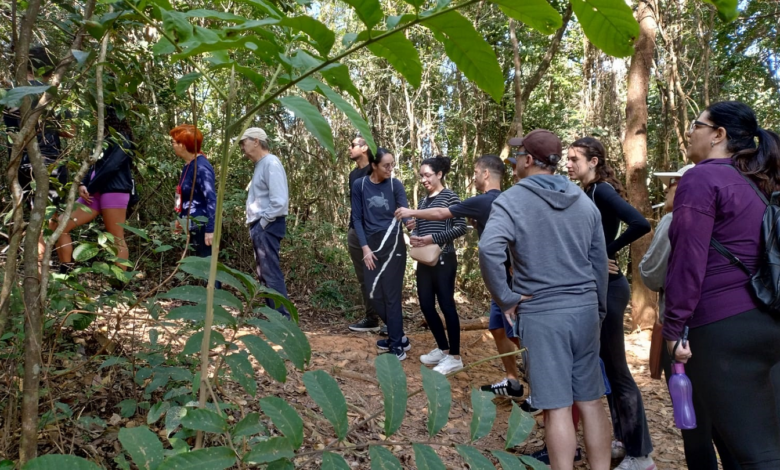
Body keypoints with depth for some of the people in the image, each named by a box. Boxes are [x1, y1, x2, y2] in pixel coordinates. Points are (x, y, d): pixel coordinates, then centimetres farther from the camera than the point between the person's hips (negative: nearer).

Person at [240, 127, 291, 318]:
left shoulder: (270, 163, -12)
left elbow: (279, 201, -22)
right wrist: (255, 224, 11)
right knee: (265, 274, 13)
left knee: (271, 273, -10)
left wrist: (263, 222, -15)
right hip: (260, 226, 10)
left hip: (267, 227, -10)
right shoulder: (260, 165, 17)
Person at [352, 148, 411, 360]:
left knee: (390, 293, -2)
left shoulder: (395, 185, -3)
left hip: (393, 244, -3)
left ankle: (397, 346, 7)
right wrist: (365, 247, -5)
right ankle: (399, 337, 24)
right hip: (372, 245, 3)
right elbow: (357, 218, 2)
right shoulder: (359, 185, 0)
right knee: (375, 295, 6)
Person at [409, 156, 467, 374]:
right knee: (426, 305, 8)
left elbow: (461, 228, -13)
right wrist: (413, 237, -3)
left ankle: (454, 357, 9)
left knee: (446, 305, -3)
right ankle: (443, 349, 25)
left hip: (443, 259, -7)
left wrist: (433, 238, -19)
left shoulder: (450, 196, -5)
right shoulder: (423, 201, 15)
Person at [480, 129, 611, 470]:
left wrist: (505, 298, -15)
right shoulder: (584, 201, 11)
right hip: (584, 309, 6)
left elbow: (489, 249, -26)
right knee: (590, 402, 14)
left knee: (557, 408, 2)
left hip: (542, 313, -5)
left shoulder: (512, 200, -8)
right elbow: (600, 261, 15)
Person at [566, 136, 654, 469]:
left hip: (608, 288, -9)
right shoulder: (587, 194, 11)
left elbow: (640, 224, -28)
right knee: (606, 366, 17)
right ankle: (624, 440, 31)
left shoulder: (602, 191, -15)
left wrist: (607, 253, -18)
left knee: (615, 369, -1)